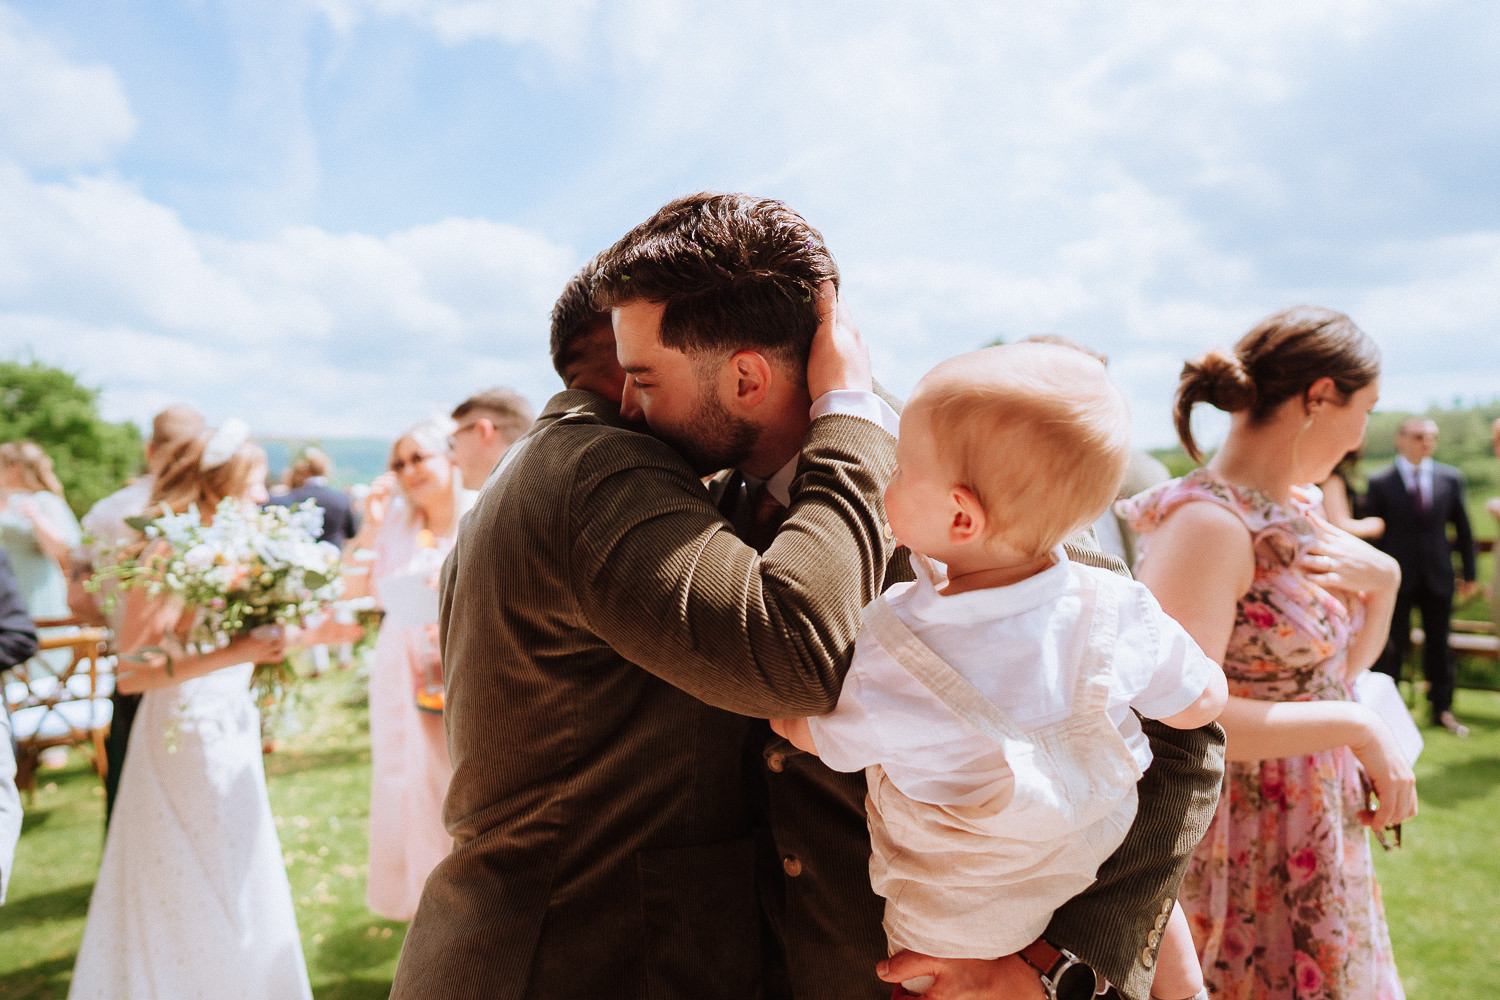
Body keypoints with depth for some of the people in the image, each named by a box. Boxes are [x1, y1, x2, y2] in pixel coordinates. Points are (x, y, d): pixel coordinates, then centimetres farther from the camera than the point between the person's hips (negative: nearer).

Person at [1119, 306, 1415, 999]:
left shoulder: (1298, 508, 5)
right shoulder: (1208, 522, -24)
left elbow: (1344, 665, 13)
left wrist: (1383, 582, -6)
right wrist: (1357, 728, -24)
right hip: (1242, 857, -9)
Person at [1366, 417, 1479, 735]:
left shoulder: (1451, 478, 4)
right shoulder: (1380, 482, -6)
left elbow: (1462, 527, 9)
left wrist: (1469, 573, 9)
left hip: (1438, 577, 3)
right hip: (1397, 577, -3)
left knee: (1439, 643, 12)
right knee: (1394, 645, 5)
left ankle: (1442, 709, 25)